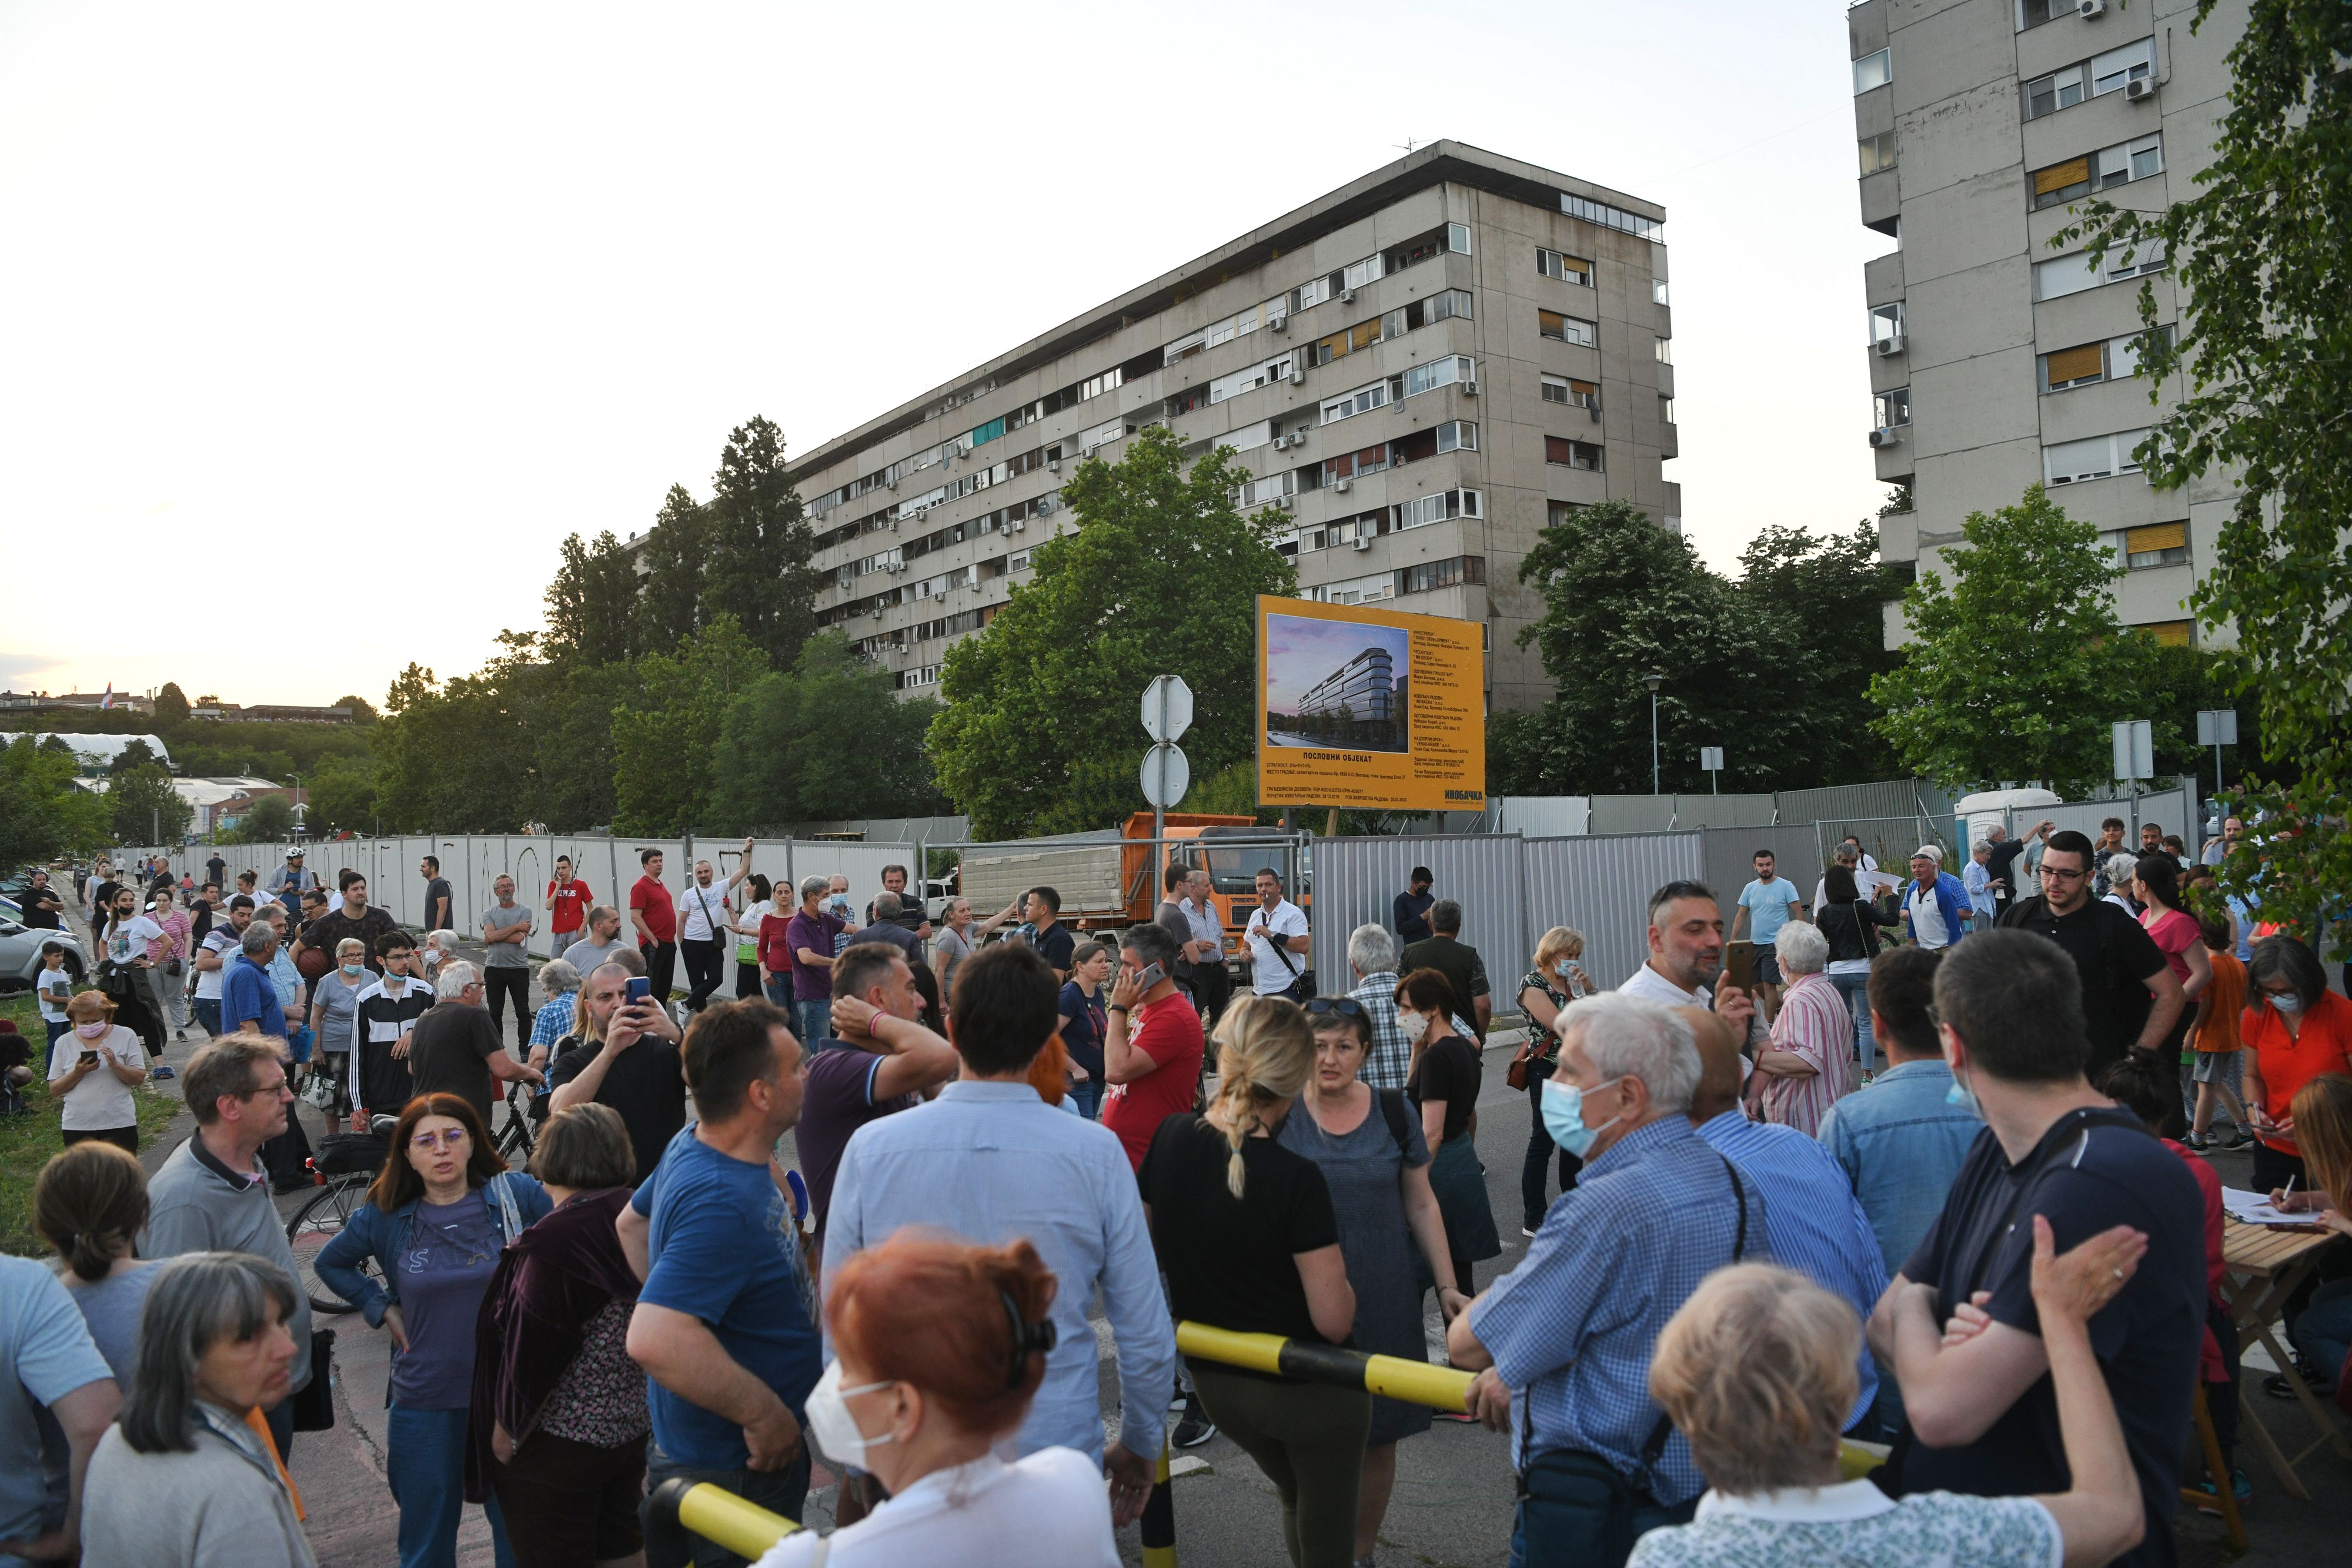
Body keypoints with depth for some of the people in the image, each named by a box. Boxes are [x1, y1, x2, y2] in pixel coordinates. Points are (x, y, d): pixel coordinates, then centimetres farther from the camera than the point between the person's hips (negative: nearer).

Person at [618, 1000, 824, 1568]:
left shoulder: (691, 1145, -1)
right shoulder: (722, 1202, -32)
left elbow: (632, 1222, 17)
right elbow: (654, 1340, -40)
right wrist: (763, 1413, -30)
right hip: (734, 1472, -9)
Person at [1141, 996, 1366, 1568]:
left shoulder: (1169, 1139, -12)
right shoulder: (1295, 1178, -28)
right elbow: (1334, 1320, -24)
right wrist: (1339, 1277, -4)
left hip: (1215, 1382, 5)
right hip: (1308, 1389, -5)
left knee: (1296, 1499, 32)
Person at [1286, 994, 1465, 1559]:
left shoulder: (1392, 1113, -1)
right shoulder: (1278, 1116, -5)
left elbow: (1421, 1205, 6)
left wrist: (1447, 1285, 2)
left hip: (1383, 1300, 1)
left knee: (1377, 1437, 10)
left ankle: (1362, 1550, 31)